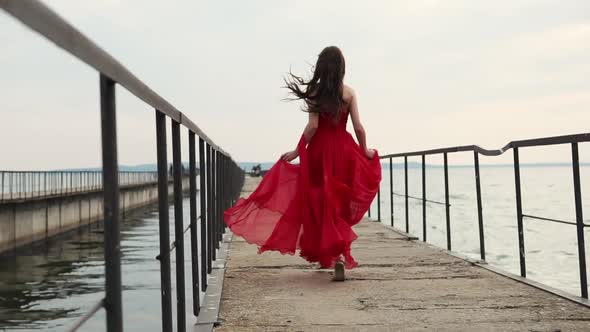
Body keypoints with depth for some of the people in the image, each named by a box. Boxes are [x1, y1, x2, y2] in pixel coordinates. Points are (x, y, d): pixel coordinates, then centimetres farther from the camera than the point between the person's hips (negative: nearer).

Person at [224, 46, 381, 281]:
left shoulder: (315, 92, -3)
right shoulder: (349, 93, 1)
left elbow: (313, 126, -12)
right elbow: (358, 127, -2)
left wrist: (297, 151, -4)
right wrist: (364, 151, 14)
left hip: (319, 150, -1)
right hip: (343, 151, 2)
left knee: (319, 204, 9)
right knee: (339, 205, 10)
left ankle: (323, 255, 11)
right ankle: (339, 256, -1)